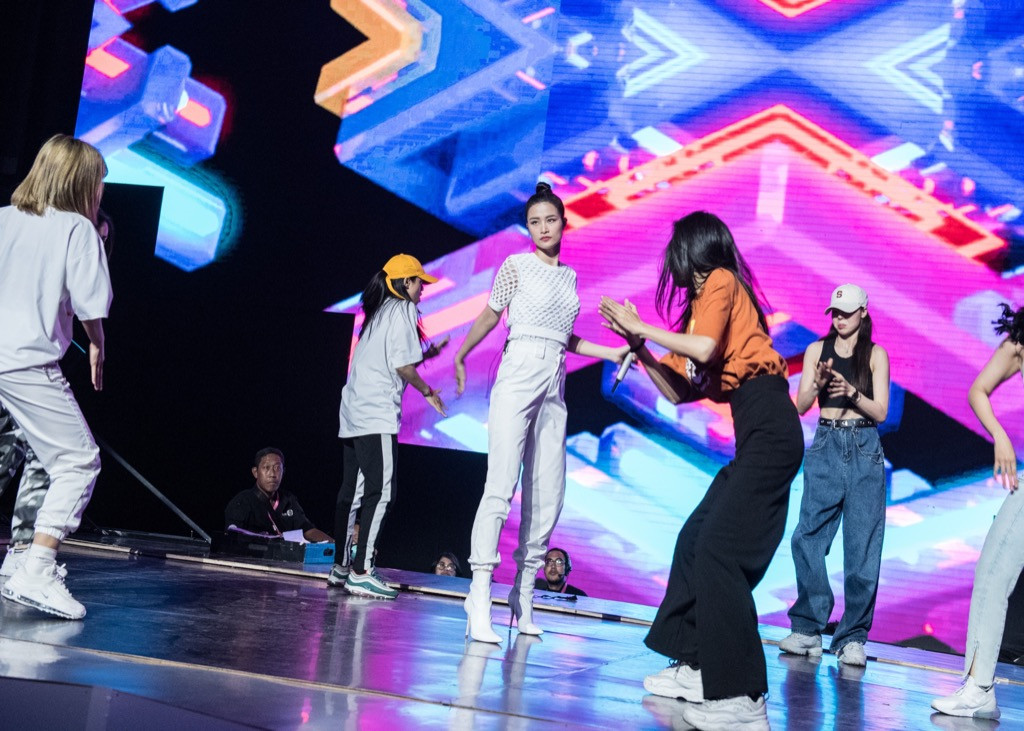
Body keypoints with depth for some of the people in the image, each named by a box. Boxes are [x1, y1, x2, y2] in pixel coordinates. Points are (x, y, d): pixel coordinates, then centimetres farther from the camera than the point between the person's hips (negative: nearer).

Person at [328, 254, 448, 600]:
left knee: (352, 491, 11)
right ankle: (361, 573, -17)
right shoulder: (403, 310, -5)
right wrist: (428, 392, 0)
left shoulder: (379, 311, 21)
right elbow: (402, 365, -13)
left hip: (354, 414, 10)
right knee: (380, 490, -12)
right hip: (377, 415, -10)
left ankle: (340, 568, 15)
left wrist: (426, 353, 26)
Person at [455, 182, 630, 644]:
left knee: (548, 496, 2)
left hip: (554, 387, 6)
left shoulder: (569, 276, 17)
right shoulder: (517, 266, 3)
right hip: (519, 375, -6)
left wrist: (612, 353, 18)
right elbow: (489, 317, 10)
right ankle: (479, 602, -20)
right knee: (501, 487, -16)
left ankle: (524, 593, 12)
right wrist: (460, 357, 14)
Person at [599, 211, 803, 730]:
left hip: (769, 428, -10)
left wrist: (641, 324, -7)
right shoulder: (697, 305, 20)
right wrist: (637, 343, 12)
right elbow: (676, 392, 20)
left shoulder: (722, 281, -2)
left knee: (718, 550, -14)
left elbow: (704, 350, -18)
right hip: (756, 433, 10)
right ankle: (697, 667, 20)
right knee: (695, 540, 12)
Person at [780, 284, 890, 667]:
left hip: (864, 452, -1)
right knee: (807, 539, -6)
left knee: (862, 546, -3)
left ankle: (852, 637, 3)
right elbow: (801, 405, 2)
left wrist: (851, 391, -18)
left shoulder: (876, 355, 5)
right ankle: (808, 628, 3)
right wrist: (818, 384, -18)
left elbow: (880, 412, -1)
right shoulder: (818, 350, 7)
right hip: (825, 448, 1)